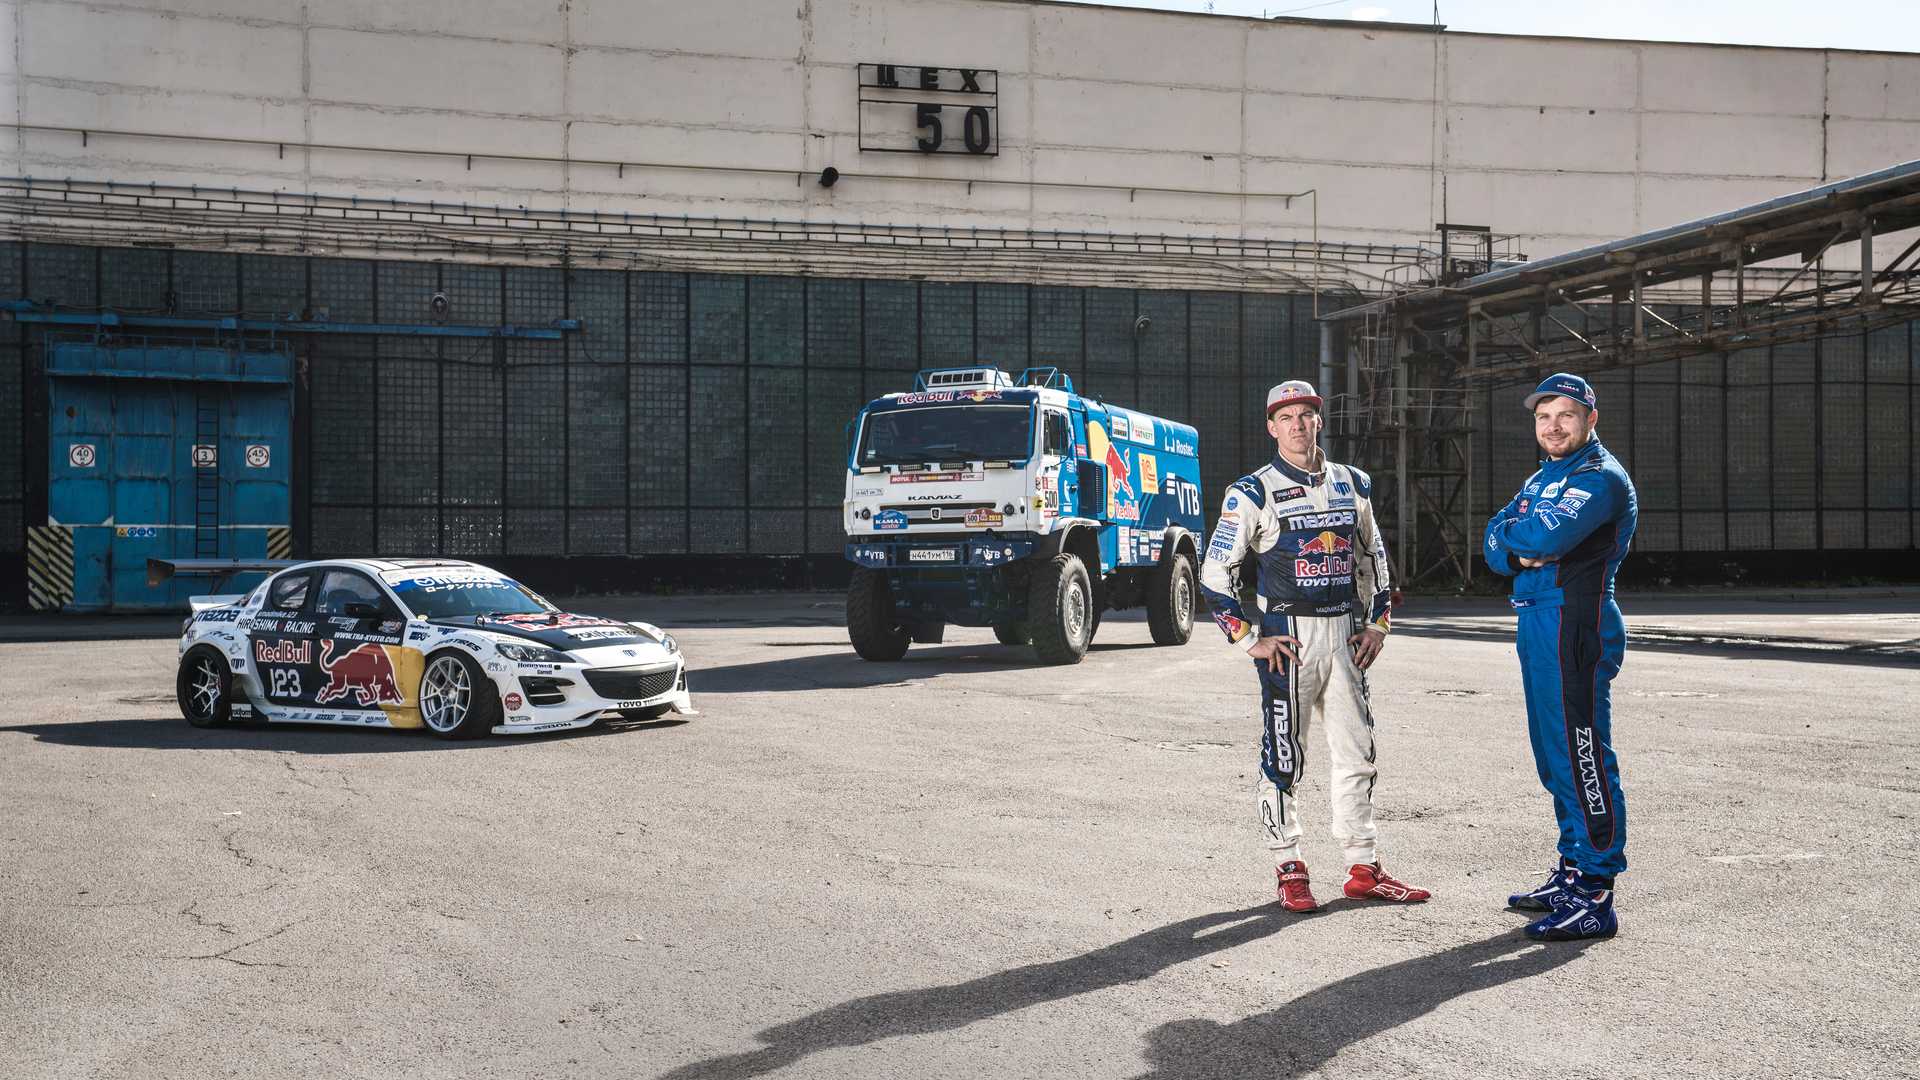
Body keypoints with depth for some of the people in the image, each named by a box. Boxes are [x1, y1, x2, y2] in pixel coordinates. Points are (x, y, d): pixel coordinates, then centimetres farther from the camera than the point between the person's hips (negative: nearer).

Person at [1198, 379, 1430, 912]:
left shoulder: (1352, 484, 10)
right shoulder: (1253, 492, -6)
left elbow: (1373, 558, 21)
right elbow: (1216, 570, -8)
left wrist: (1376, 623, 12)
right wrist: (1250, 640, -10)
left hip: (1344, 632, 5)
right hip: (1287, 636, -5)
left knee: (1357, 751, 8)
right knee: (1283, 756, 0)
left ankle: (1363, 868, 18)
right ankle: (1288, 870, 11)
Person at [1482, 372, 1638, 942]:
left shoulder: (1601, 478, -9)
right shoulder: (1540, 480, 21)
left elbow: (1547, 535, -24)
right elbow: (1494, 547, 12)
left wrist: (1510, 530, -2)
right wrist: (1520, 553, -10)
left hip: (1575, 623, -10)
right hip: (1537, 624, 10)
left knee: (1582, 757, -10)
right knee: (1556, 760, 15)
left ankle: (1596, 896, -8)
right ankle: (1573, 873, 26)